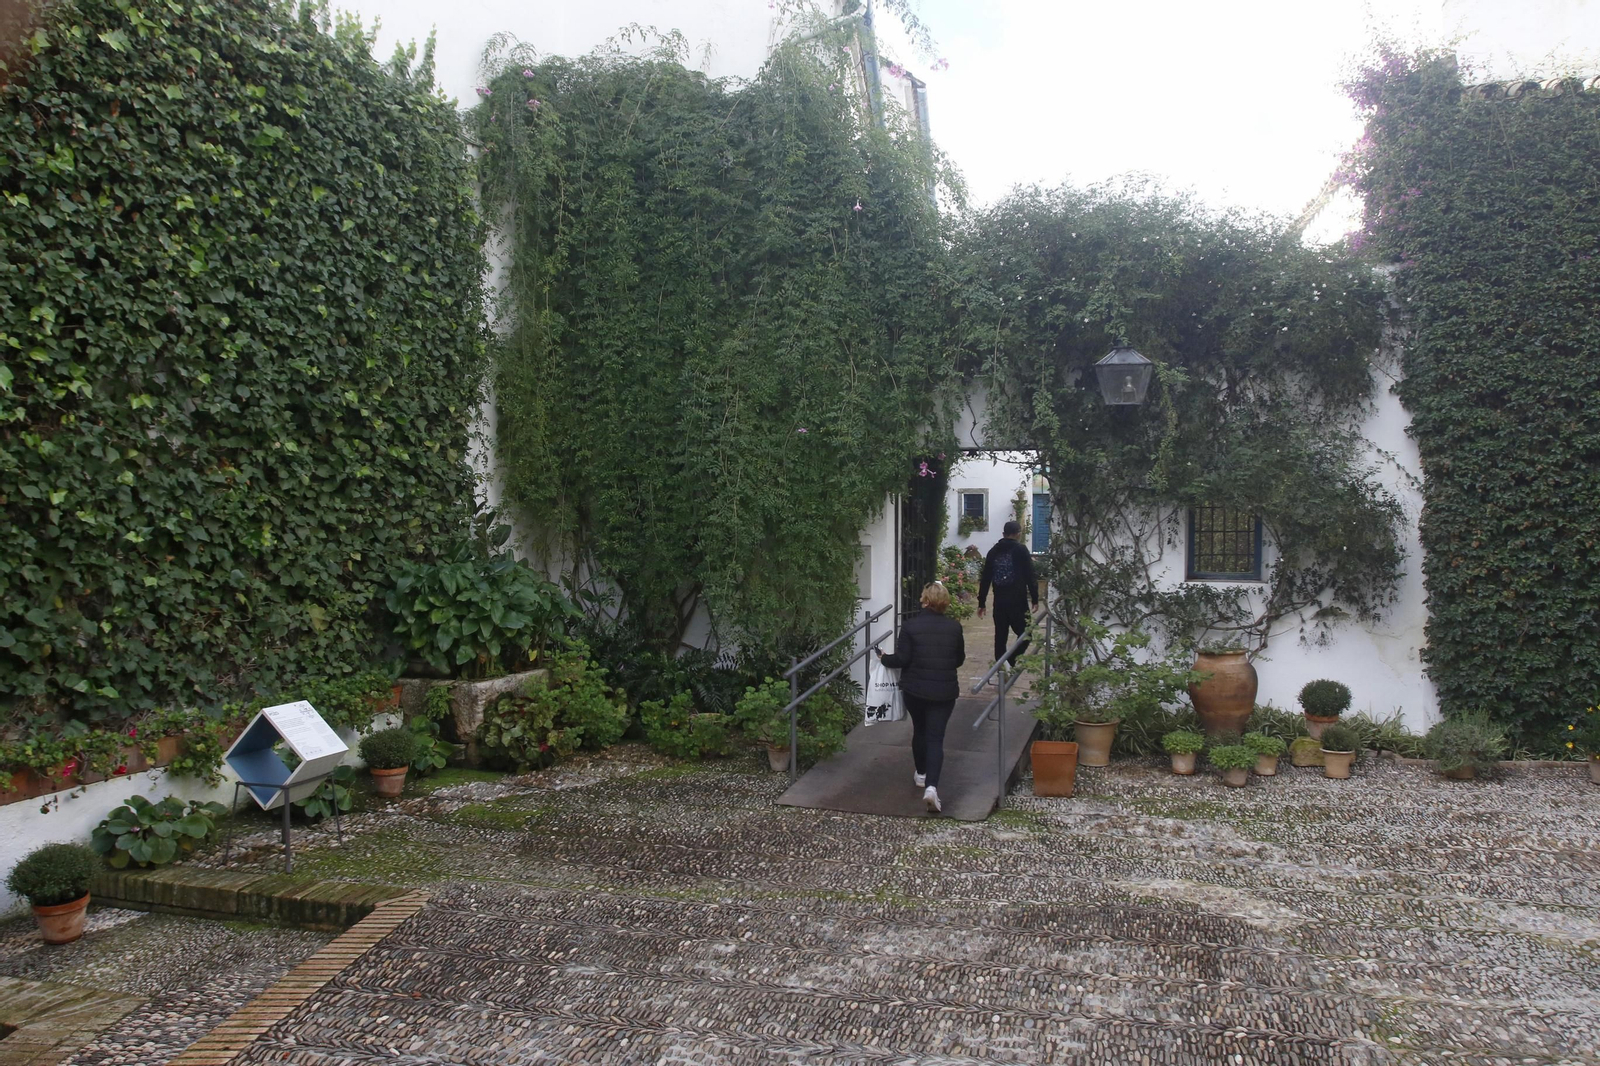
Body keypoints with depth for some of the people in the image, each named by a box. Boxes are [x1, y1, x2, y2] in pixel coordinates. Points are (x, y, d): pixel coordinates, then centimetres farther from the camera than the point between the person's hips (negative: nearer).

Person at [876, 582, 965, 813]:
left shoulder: (910, 625, -10)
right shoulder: (954, 627, -2)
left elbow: (902, 659, -12)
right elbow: (959, 659, 9)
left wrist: (884, 658, 7)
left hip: (915, 689, 0)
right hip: (944, 690, 0)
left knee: (919, 730, 22)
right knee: (936, 737, 0)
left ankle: (921, 774, 39)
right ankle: (931, 786, -16)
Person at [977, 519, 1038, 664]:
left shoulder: (993, 551, 10)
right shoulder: (1021, 550, -3)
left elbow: (985, 579, 11)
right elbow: (1030, 576, -7)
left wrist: (981, 603, 14)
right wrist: (1035, 598, -2)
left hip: (999, 601, 5)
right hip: (1018, 601, -4)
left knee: (1000, 637, 10)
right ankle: (1011, 663, -12)